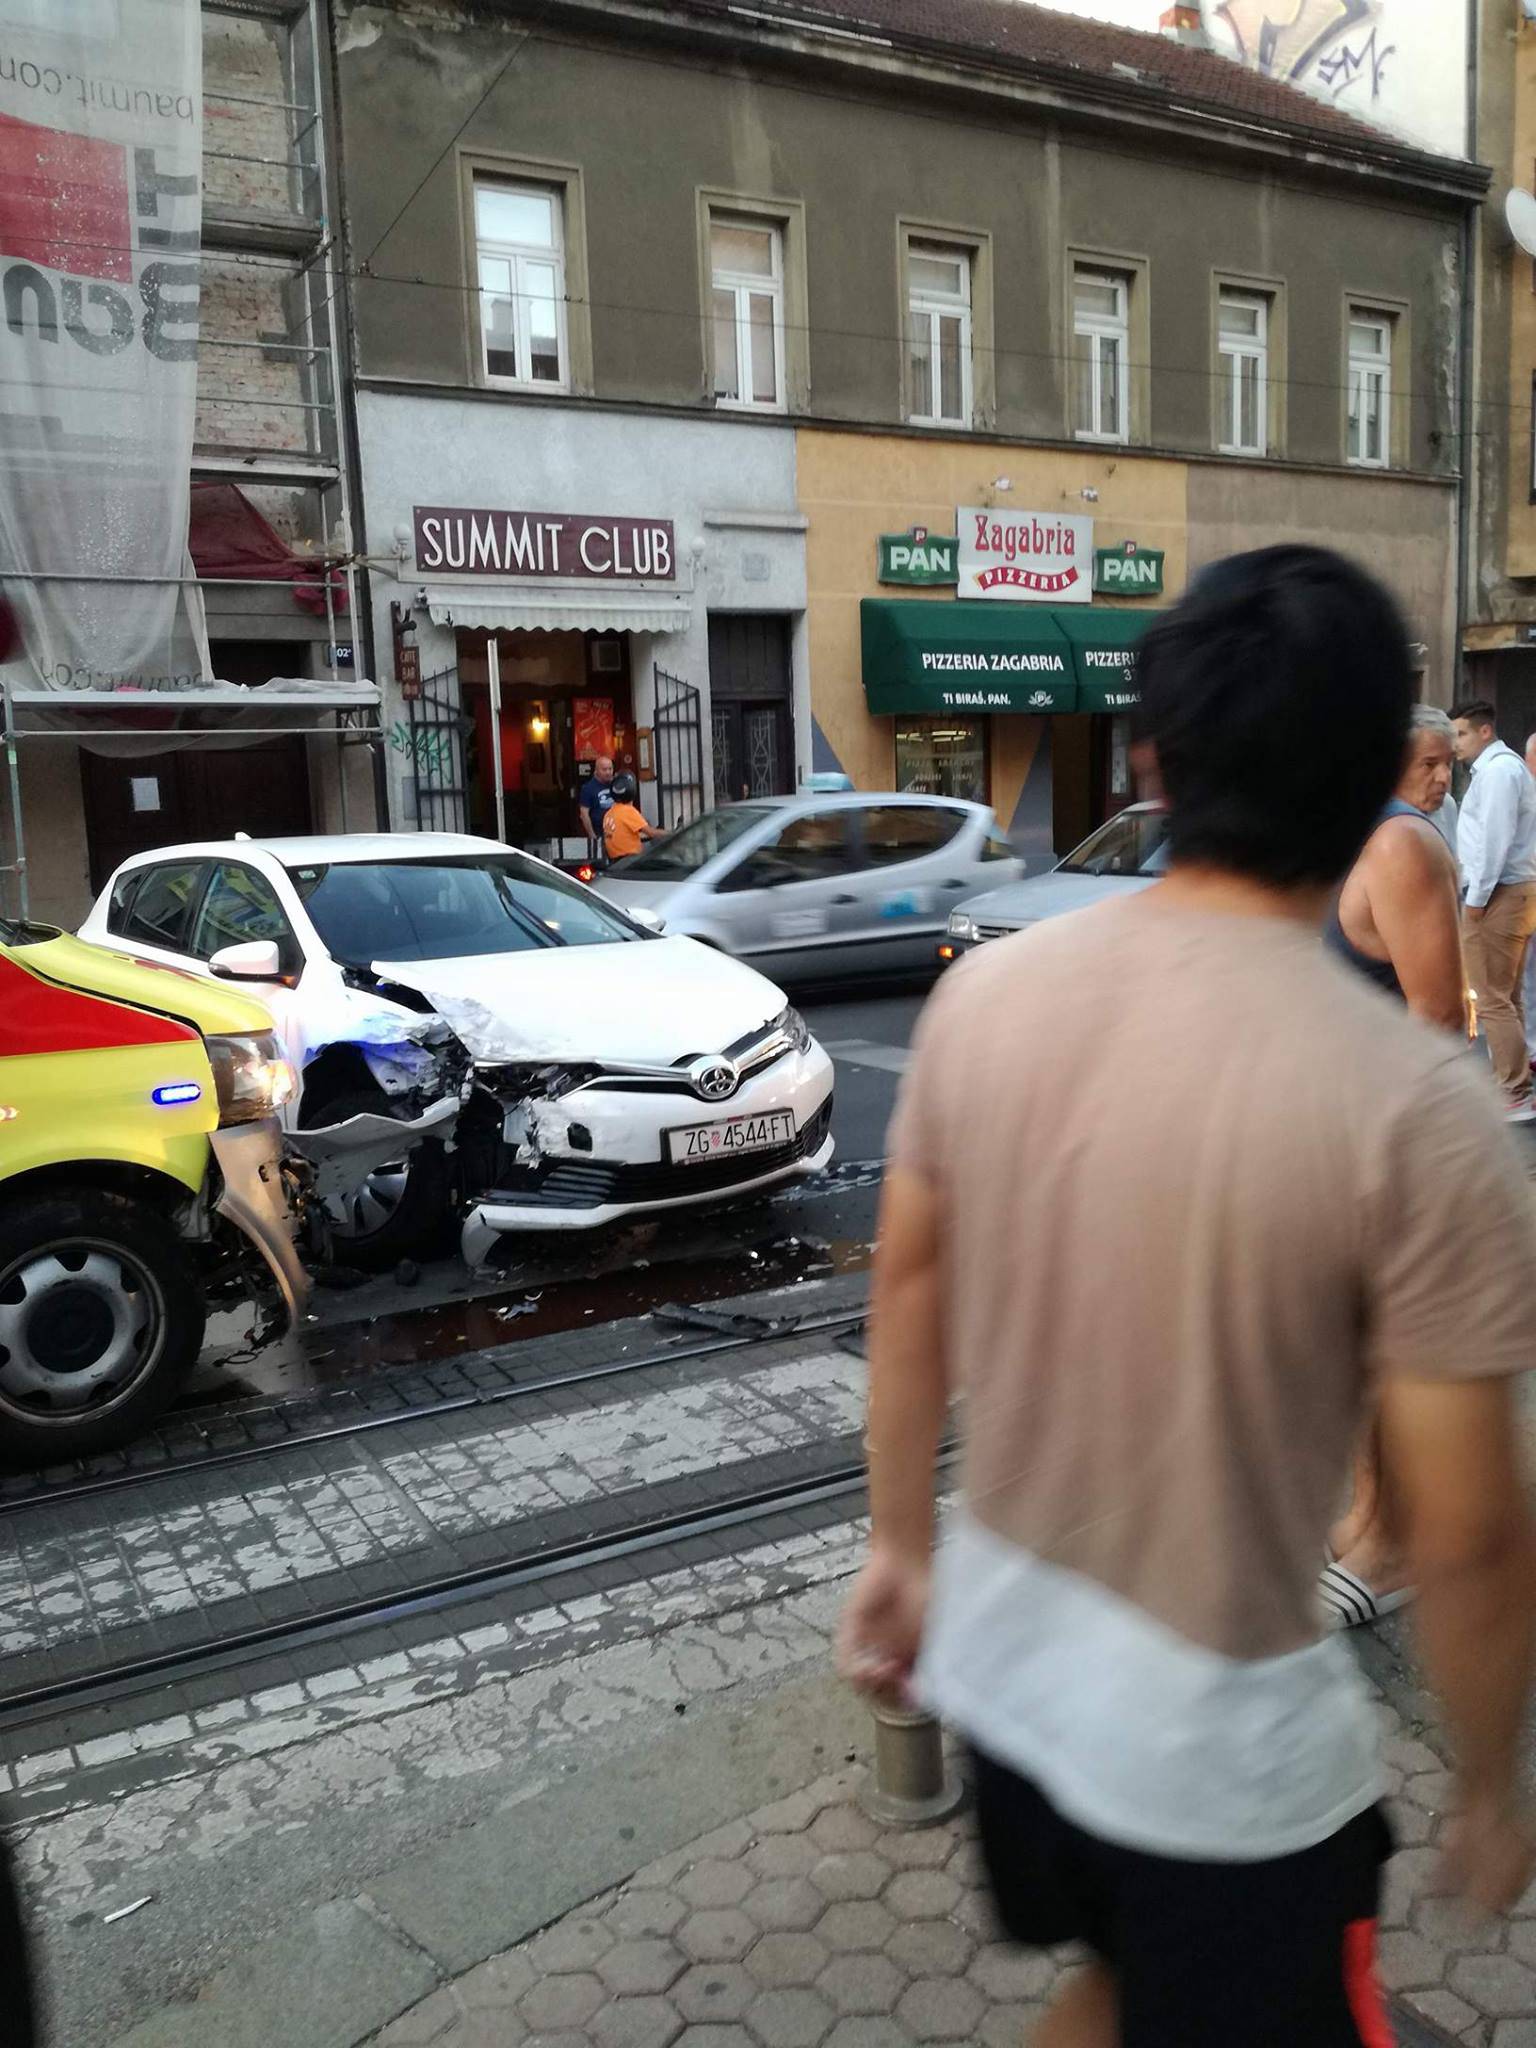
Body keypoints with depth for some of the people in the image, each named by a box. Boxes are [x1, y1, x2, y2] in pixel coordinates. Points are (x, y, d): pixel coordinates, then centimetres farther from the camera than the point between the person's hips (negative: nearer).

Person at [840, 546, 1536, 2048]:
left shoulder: (986, 993, -11)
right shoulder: (1415, 1105, -25)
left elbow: (908, 1293, 0)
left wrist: (899, 1548, 14)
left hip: (1001, 1651, 5)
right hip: (1220, 1734, -4)